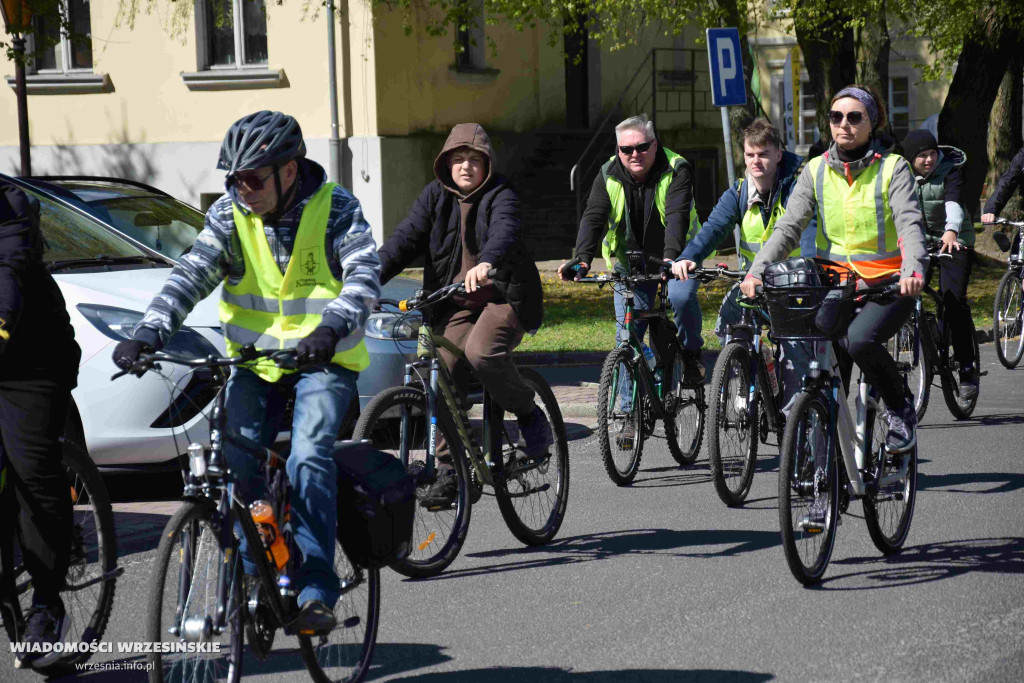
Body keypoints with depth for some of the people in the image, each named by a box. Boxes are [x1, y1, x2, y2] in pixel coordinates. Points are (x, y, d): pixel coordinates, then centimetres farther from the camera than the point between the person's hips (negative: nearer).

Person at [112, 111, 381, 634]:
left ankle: (315, 592, -21)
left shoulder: (335, 208, -9)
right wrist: (148, 334, -28)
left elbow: (365, 274, -22)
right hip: (254, 358, 4)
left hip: (322, 360, -3)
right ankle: (253, 574, 4)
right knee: (236, 461, -15)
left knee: (308, 459, -24)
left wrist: (329, 330, -42)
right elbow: (192, 275, -11)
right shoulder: (230, 214, -1)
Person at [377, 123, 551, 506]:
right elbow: (405, 239, -3)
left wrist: (486, 262, -51)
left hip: (504, 296, -4)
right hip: (454, 302, 4)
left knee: (481, 352, -32)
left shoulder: (500, 195, -7)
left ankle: (530, 417, -7)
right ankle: (448, 471, 0)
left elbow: (505, 230, -28)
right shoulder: (435, 196, 6)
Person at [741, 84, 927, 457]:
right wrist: (757, 271, -19)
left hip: (887, 284, -4)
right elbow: (789, 225, -2)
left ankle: (901, 408, -5)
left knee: (859, 340, -31)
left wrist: (913, 271, -35)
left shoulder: (892, 167, -3)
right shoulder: (817, 170, 6)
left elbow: (910, 223, -15)